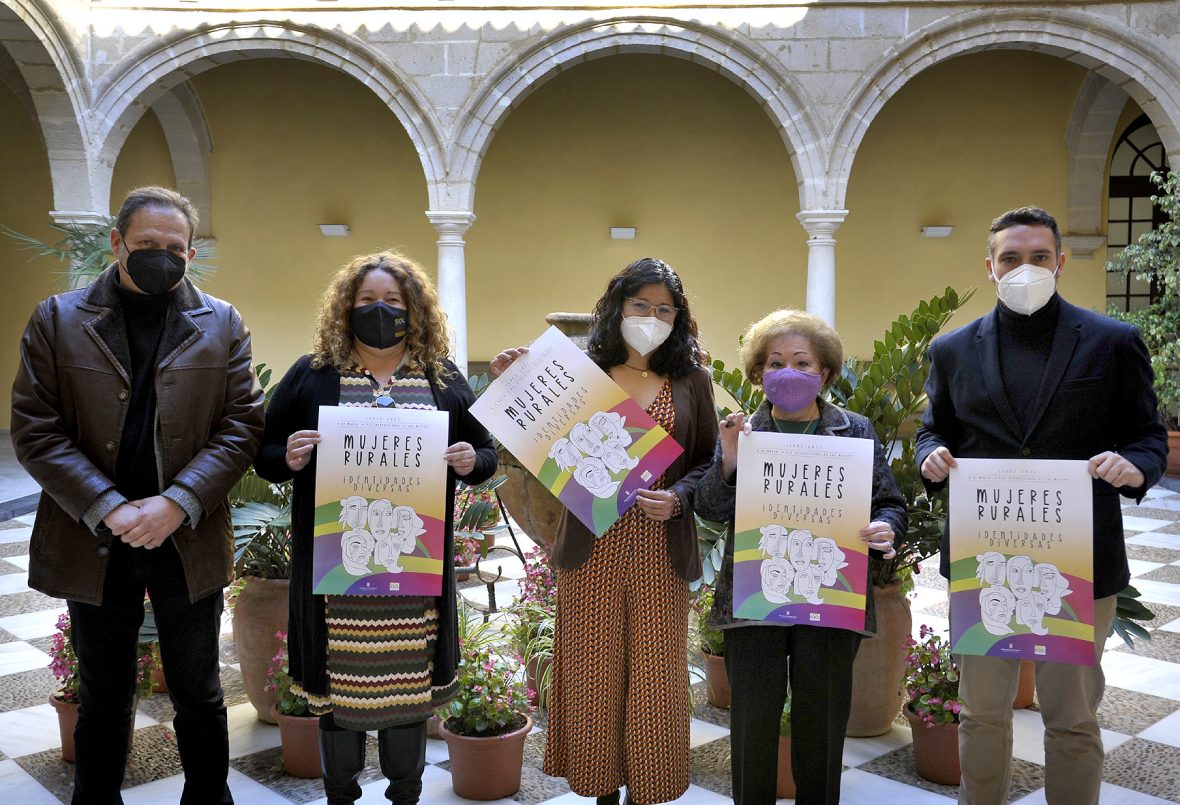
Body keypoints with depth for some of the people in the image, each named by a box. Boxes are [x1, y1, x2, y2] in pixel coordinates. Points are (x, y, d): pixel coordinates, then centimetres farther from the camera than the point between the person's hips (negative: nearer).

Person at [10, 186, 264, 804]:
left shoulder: (222, 325, 2)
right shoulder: (58, 320, 0)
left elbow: (243, 425, -4)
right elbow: (35, 430, -6)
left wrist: (177, 504, -16)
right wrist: (110, 511, -16)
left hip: (189, 542, 0)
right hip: (95, 545, 0)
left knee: (198, 694, 14)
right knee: (102, 699, 17)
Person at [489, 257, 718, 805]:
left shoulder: (690, 380, 6)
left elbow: (709, 462, 7)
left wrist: (678, 499, -11)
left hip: (661, 550, 0)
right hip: (592, 549, 0)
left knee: (655, 675, 5)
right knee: (592, 672, 8)